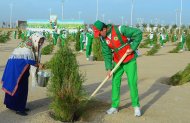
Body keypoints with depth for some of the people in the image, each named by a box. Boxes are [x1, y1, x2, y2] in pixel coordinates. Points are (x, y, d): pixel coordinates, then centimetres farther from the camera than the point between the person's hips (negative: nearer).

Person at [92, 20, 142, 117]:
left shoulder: (120, 29, -24)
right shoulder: (103, 38, -6)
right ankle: (114, 106, 13)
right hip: (117, 61, 5)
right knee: (115, 82, 3)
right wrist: (108, 68, -9)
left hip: (130, 60, -5)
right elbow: (106, 53, -1)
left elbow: (138, 33, -20)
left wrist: (133, 48, -19)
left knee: (132, 82, -6)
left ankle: (136, 106, 8)